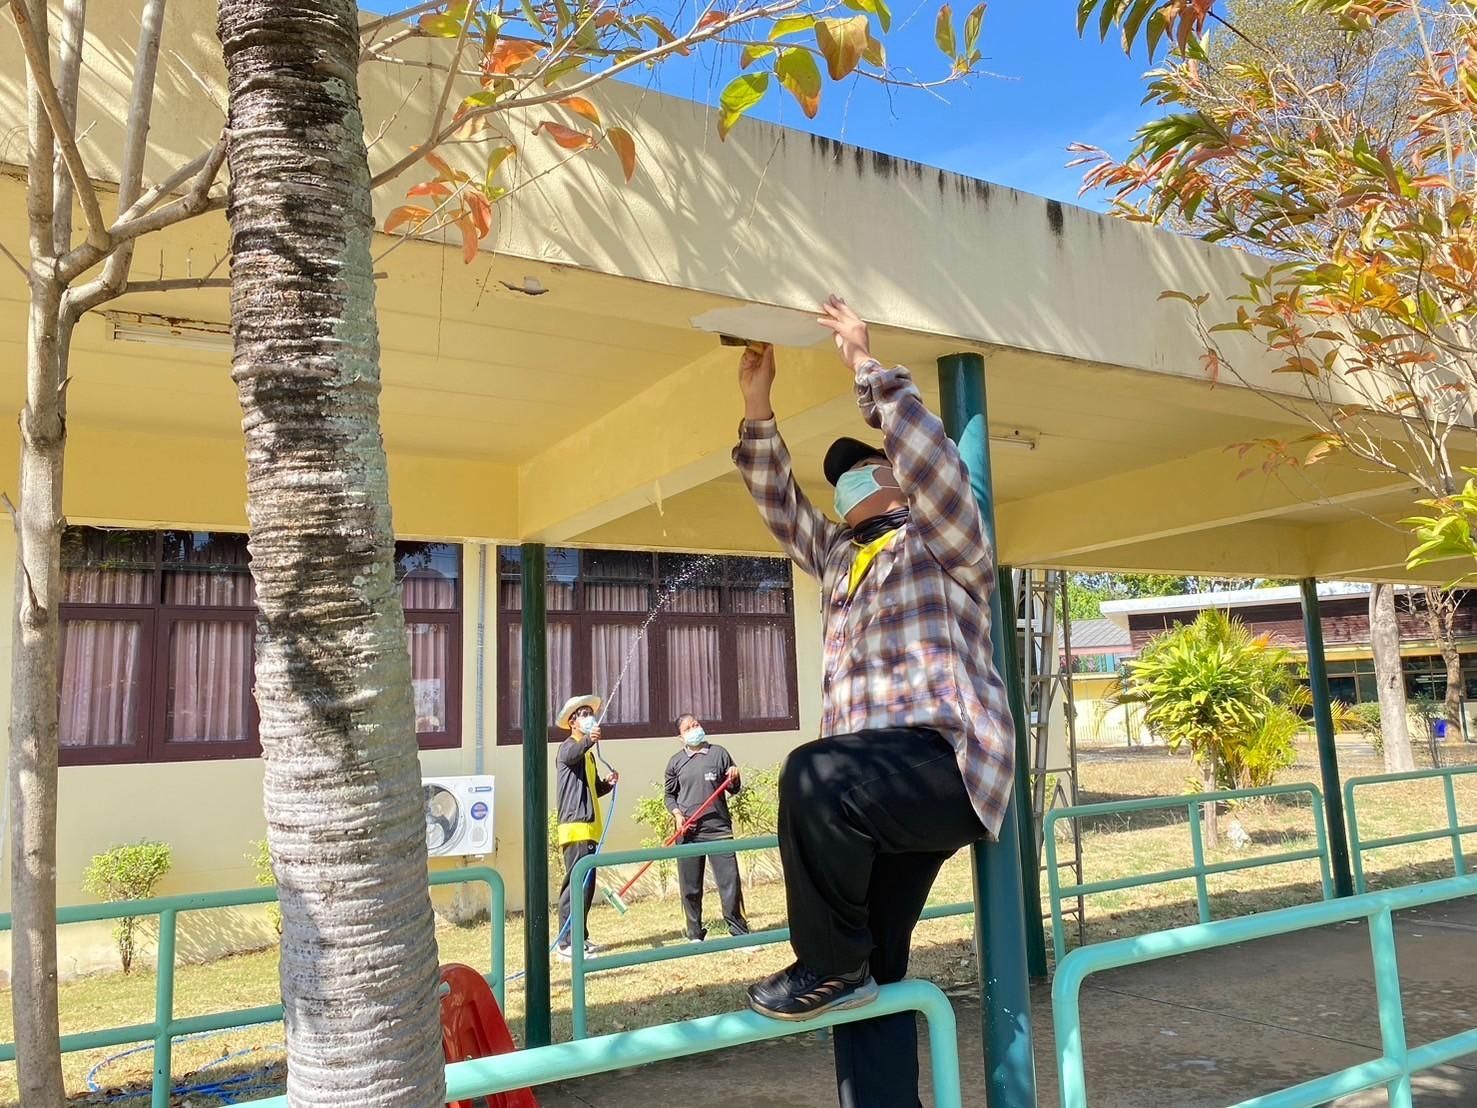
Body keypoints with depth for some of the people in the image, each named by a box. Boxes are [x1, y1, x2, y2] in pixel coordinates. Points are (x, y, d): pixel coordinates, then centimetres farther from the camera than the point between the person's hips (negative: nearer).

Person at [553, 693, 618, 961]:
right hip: (575, 827, -9)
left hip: (589, 827, 9)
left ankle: (579, 938, 20)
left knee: (587, 884, 13)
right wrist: (588, 741, -52)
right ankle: (565, 942, -9)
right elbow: (570, 756, -32)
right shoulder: (568, 747, -6)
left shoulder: (588, 753, 22)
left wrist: (607, 783, 5)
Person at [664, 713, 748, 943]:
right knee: (690, 887, 5)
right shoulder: (676, 762, 8)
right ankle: (695, 935, 18)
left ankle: (739, 931, 6)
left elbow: (733, 789, 11)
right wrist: (676, 814, -3)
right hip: (688, 832, 1)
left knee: (729, 880, -4)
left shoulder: (718, 754, 6)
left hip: (718, 829, -1)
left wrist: (735, 778, -10)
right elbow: (670, 795, 14)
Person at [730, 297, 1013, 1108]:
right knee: (873, 971, 5)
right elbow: (779, 506, 24)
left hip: (946, 763, -8)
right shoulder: (839, 558, 28)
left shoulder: (944, 544, 7)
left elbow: (931, 458, -10)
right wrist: (757, 411, 15)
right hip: (875, 783, 8)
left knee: (813, 776, -35)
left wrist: (865, 364, -7)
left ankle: (829, 962, -14)